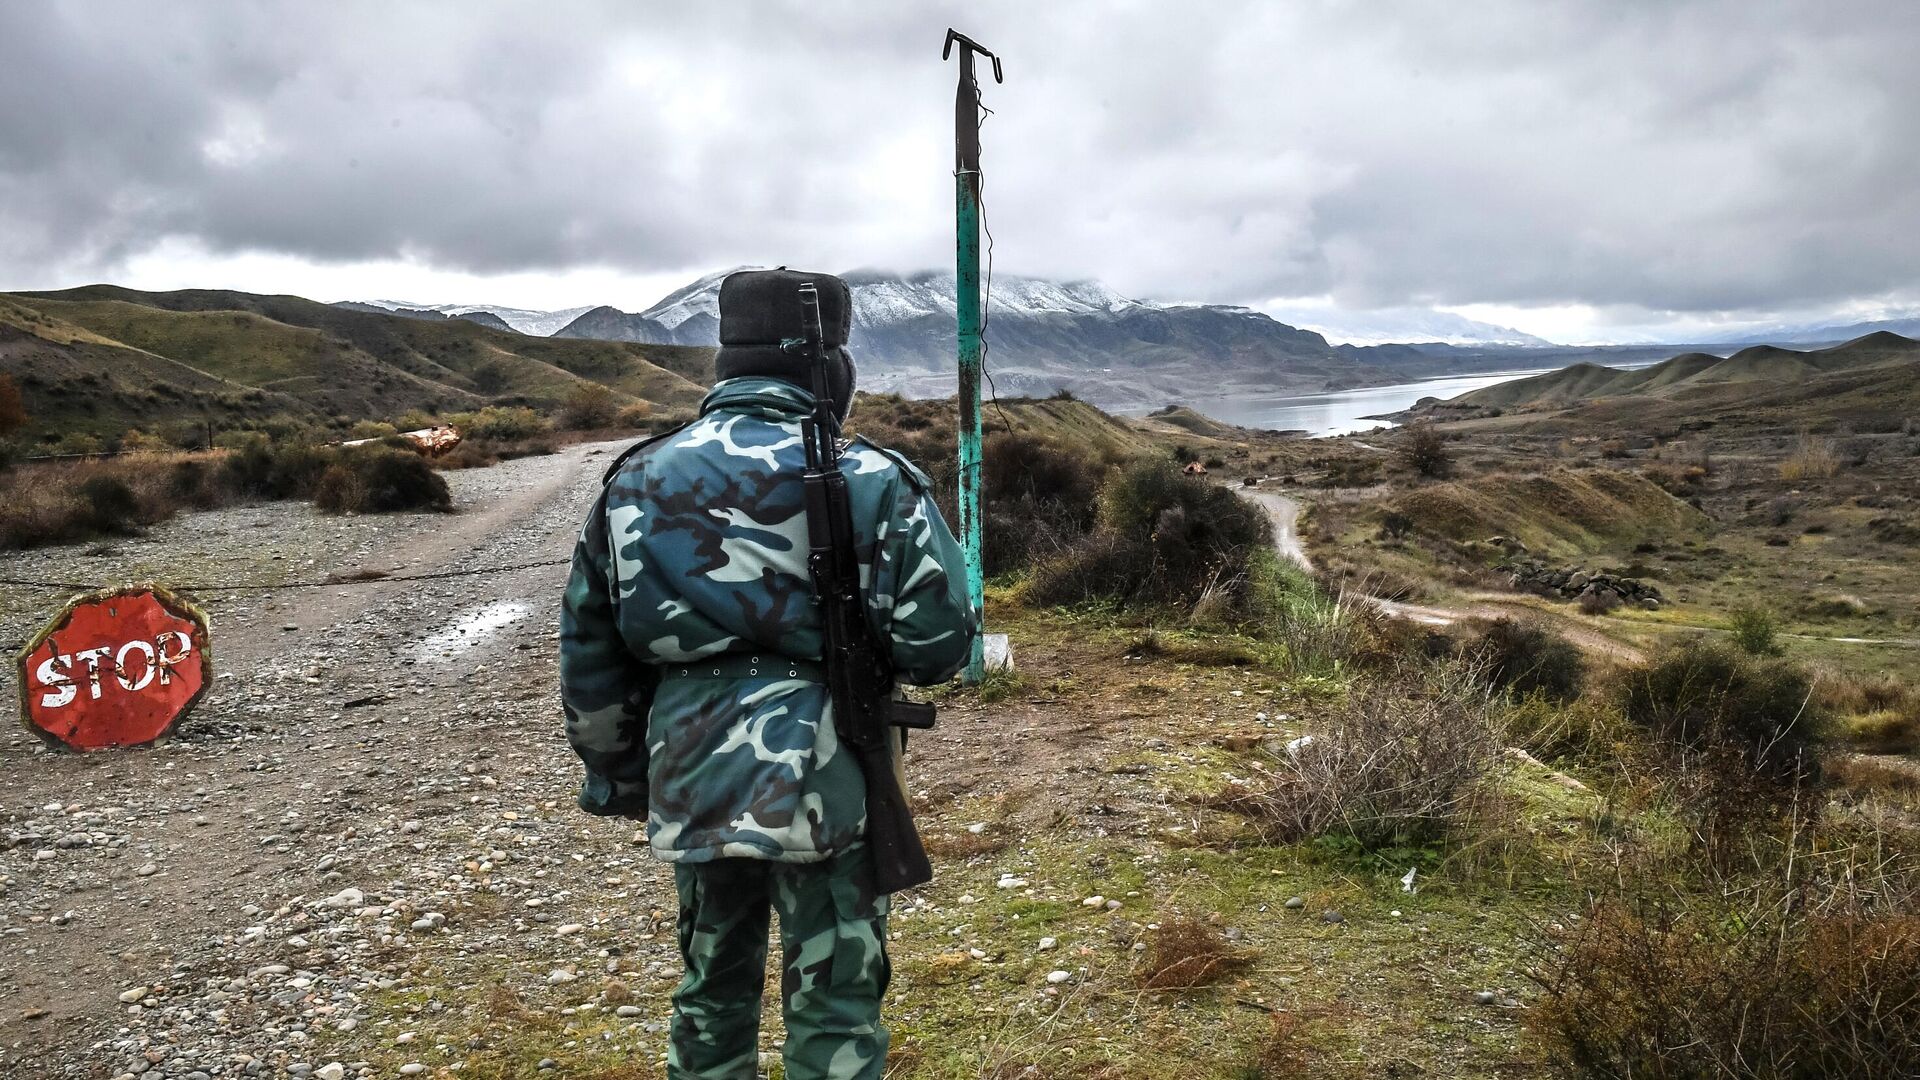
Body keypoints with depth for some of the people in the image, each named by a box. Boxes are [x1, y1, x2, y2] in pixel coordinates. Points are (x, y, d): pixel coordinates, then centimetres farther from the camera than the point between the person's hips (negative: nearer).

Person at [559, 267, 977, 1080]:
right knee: (834, 1010, 9)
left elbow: (588, 645, 9)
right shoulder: (869, 480, -9)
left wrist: (615, 772, 20)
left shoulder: (635, 479, 4)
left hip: (690, 782, 4)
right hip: (823, 785, -4)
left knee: (712, 986, 23)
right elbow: (937, 645, -10)